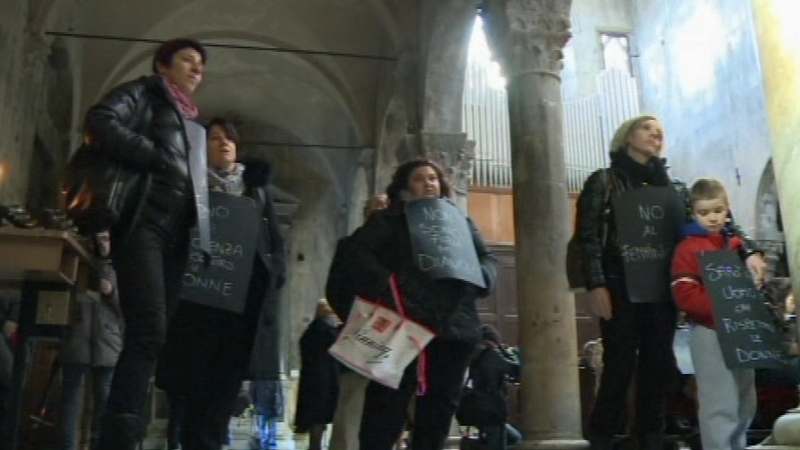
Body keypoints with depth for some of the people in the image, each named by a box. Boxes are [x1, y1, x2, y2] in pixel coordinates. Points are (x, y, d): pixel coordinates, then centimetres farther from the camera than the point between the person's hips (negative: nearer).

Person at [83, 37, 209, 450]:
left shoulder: (187, 119, 28)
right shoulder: (143, 93, 7)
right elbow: (99, 122, -12)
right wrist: (157, 160, -13)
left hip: (174, 234, 7)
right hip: (143, 224, -7)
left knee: (152, 335, 2)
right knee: (148, 332, -18)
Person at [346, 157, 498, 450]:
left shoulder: (460, 222, 24)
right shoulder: (388, 220, 12)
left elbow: (488, 259, 19)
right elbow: (358, 250, -2)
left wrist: (478, 275, -5)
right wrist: (383, 284, -19)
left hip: (454, 324, 4)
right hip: (403, 321, -4)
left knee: (440, 405, 7)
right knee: (388, 404, -6)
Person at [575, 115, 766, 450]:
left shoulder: (675, 188, 18)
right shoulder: (604, 181, 5)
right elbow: (587, 237, -4)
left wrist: (747, 250, -7)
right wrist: (595, 285, -15)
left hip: (662, 290, 4)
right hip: (621, 288, -4)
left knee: (658, 367, 6)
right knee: (620, 365, -6)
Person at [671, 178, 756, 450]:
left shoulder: (737, 244, 11)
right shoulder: (688, 249, -8)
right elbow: (685, 296, -17)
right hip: (710, 333, -7)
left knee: (745, 401, 17)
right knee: (720, 404, -7)